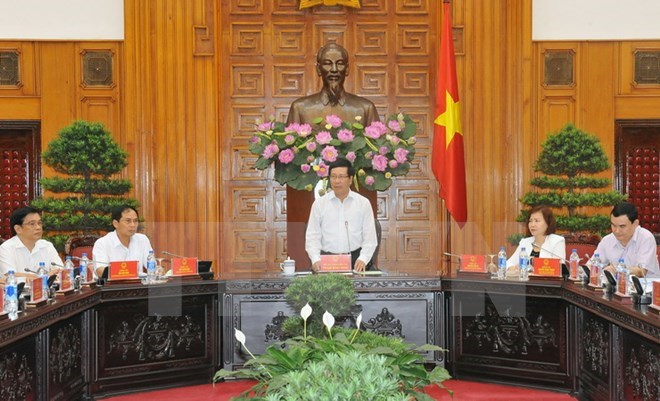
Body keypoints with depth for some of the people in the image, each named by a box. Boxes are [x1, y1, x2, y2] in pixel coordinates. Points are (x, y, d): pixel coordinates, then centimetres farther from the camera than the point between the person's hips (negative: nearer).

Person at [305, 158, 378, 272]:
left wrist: (363, 259, -10)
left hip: (355, 261, 0)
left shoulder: (363, 203, 7)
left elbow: (370, 238, 5)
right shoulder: (319, 204, 8)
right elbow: (312, 237, 5)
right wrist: (316, 259, -10)